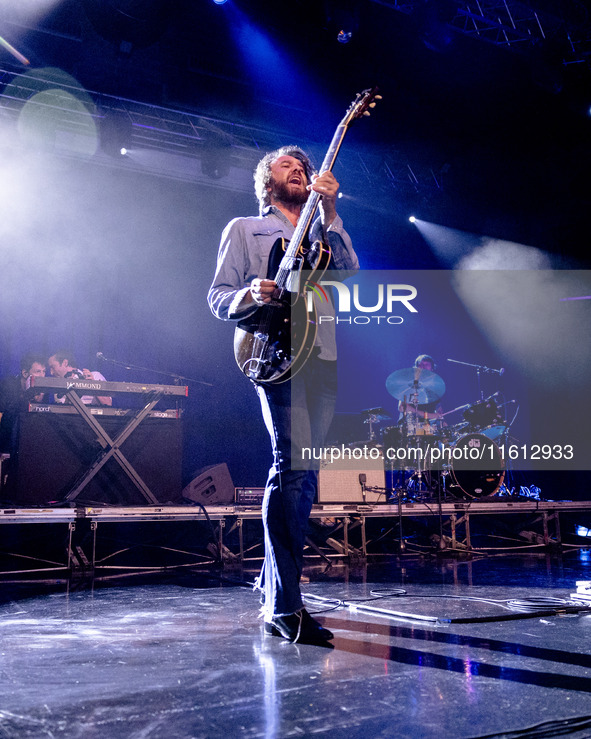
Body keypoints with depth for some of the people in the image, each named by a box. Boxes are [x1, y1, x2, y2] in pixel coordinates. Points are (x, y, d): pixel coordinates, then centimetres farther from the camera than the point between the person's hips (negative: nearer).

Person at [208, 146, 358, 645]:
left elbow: (349, 273, 7)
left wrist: (330, 214, -1)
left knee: (303, 473, 6)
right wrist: (252, 294, -15)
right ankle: (284, 608, -16)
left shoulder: (321, 234, 28)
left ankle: (274, 583, 22)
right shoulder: (244, 229, 16)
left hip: (326, 355, 6)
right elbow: (217, 295, 7)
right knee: (293, 465, -20)